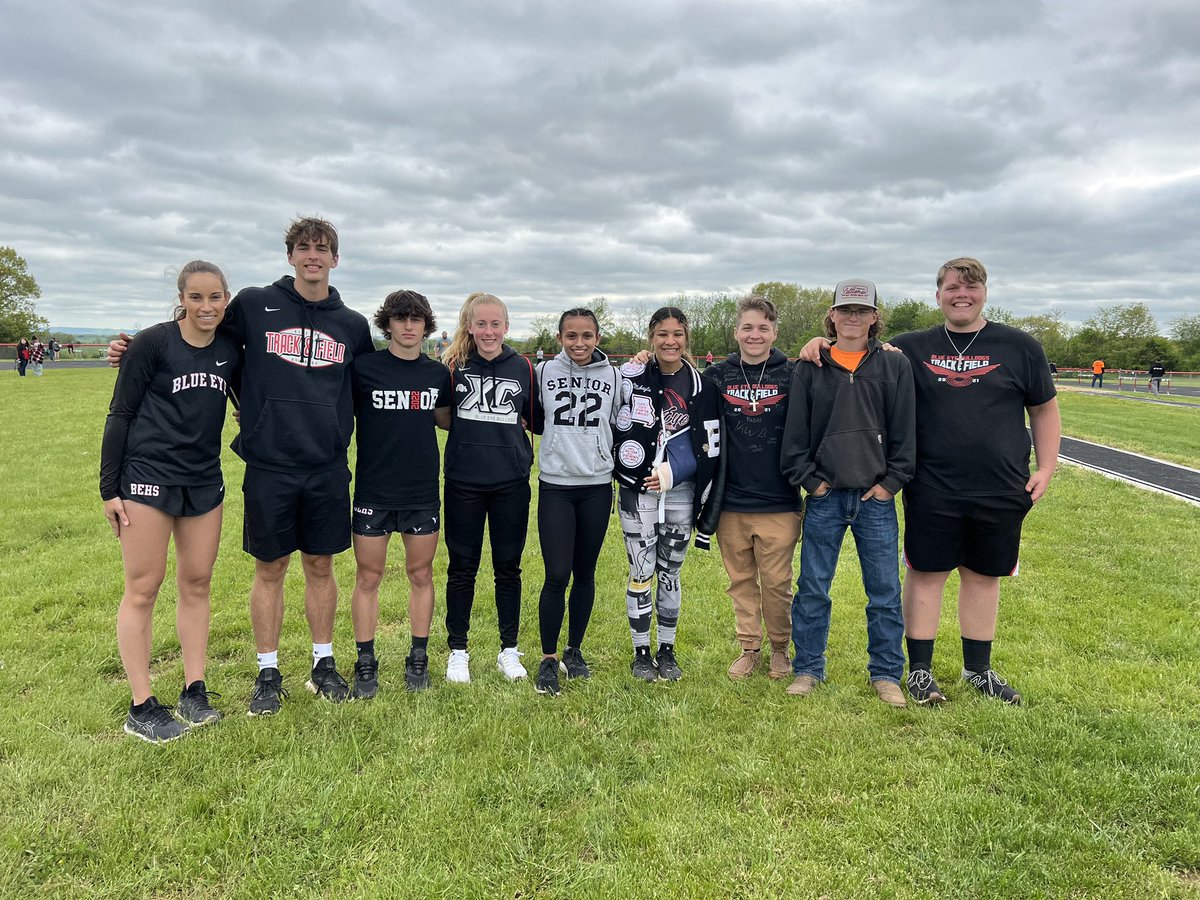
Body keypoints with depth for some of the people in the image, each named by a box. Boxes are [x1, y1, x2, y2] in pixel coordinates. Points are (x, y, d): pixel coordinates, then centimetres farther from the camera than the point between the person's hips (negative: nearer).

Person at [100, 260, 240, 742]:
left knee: (197, 583, 9)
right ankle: (141, 708, 10)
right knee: (143, 589, 0)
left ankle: (194, 692, 20)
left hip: (204, 480, 5)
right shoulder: (153, 342, -9)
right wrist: (109, 488, -8)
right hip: (148, 477, -5)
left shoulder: (229, 350, 4)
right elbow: (120, 414, -7)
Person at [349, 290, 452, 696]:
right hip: (373, 491, -2)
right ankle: (365, 664, 20)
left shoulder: (438, 373, 4)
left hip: (422, 493, 2)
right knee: (368, 577, 5)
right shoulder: (363, 368, -5)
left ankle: (418, 659, 24)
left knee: (421, 575, 10)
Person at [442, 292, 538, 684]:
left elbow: (537, 420, 10)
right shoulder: (455, 365, 0)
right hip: (463, 481, -1)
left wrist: (517, 423, -7)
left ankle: (509, 650, 24)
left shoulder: (523, 367, 2)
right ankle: (457, 651, 23)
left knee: (508, 567, 10)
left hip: (511, 482, 1)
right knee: (462, 567, 8)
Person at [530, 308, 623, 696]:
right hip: (555, 486, -1)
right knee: (556, 576, -6)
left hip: (597, 487, 2)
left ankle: (574, 651, 27)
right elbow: (534, 421, 13)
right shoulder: (544, 372, -1)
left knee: (585, 575, 10)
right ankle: (548, 660, 10)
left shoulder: (613, 377, 3)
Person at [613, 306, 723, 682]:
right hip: (637, 489, -2)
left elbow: (710, 446, 4)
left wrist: (671, 472, -7)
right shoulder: (632, 376, -4)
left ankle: (667, 651, 24)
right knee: (641, 572, 2)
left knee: (670, 571, 11)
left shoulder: (701, 384, 4)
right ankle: (641, 653, 17)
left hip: (681, 491, 2)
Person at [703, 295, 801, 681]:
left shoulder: (791, 375, 0)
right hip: (731, 502, 2)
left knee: (777, 582, 5)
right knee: (741, 580, 11)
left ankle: (779, 649, 24)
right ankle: (749, 648, 26)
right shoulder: (717, 376, 3)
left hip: (778, 504, -1)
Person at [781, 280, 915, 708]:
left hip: (877, 496, 0)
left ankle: (886, 673, 22)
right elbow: (795, 432, 2)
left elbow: (904, 431, 2)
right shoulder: (810, 369, 4)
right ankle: (807, 669, 21)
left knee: (885, 591, 7)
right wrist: (808, 479, -4)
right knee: (812, 588, 7)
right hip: (824, 497, 0)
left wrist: (892, 481, -4)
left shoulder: (895, 366, 4)